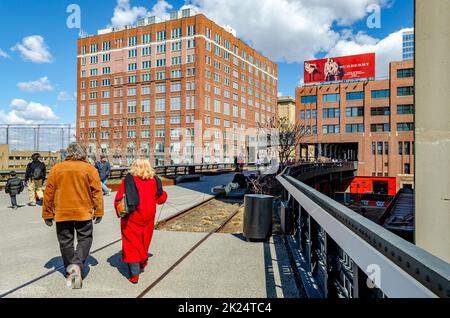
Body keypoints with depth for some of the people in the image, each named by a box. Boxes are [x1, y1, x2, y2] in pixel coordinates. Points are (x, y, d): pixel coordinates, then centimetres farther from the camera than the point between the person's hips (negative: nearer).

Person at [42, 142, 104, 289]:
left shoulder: (56, 168, 2)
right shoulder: (89, 168, -4)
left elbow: (48, 193, 4)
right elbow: (97, 191, -6)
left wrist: (47, 214, 12)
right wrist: (98, 212, 1)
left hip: (62, 213, 2)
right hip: (84, 212, -2)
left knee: (66, 242, 14)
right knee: (85, 239, 12)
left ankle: (70, 273, 22)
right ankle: (77, 264, -11)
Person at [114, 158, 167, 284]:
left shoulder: (128, 180, -7)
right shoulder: (154, 181, -1)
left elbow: (118, 199, -8)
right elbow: (162, 198, 7)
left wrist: (119, 212, 6)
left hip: (131, 218, -2)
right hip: (148, 217, 3)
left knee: (132, 244, 4)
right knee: (144, 242, 20)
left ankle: (134, 274, 0)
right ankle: (142, 264, 38)